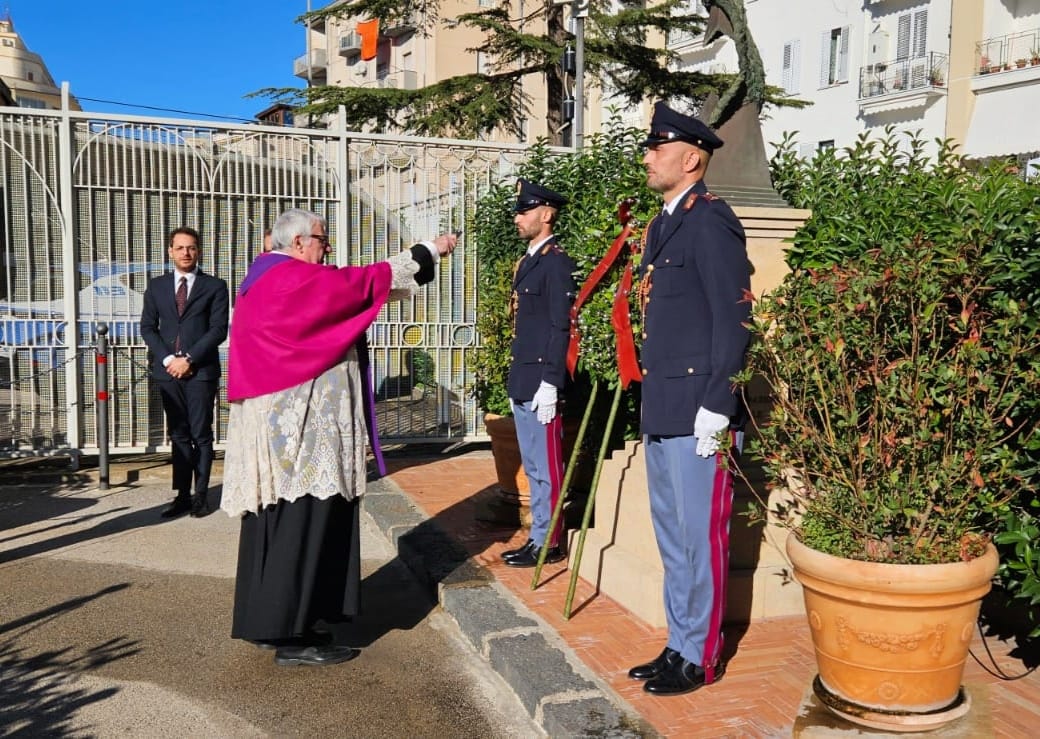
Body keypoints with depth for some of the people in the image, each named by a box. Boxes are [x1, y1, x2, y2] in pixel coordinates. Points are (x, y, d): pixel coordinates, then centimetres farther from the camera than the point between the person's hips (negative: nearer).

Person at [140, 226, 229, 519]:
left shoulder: (215, 286, 2)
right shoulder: (156, 286, 12)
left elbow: (219, 330, -5)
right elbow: (147, 327, 9)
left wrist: (189, 359, -12)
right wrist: (168, 358, -5)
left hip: (201, 370, -3)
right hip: (169, 371, 3)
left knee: (201, 434, 1)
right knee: (179, 435, 7)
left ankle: (200, 495, 8)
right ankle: (182, 495, 11)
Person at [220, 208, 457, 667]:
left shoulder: (265, 280, 16)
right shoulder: (297, 279, -14)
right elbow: (366, 281, -10)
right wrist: (430, 251, -1)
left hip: (274, 425, 11)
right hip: (299, 426, -11)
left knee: (278, 519, 14)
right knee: (302, 523, -6)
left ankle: (268, 623, 22)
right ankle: (291, 637, 0)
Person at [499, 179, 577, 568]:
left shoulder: (557, 262, -11)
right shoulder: (527, 260, 17)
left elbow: (560, 327, -17)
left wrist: (549, 385, -20)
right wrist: (517, 380, 18)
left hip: (540, 384, -9)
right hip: (521, 382, 9)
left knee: (547, 468, 1)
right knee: (533, 468, 15)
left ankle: (549, 543, 11)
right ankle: (538, 537, 24)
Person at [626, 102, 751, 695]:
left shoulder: (711, 220, -11)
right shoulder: (663, 223, 17)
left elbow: (735, 317, -16)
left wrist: (716, 407, -19)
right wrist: (652, 403, 18)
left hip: (697, 415, -10)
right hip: (662, 412, 10)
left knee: (701, 537, 2)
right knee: (673, 536, 16)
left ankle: (701, 658, 16)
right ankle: (679, 646, 29)